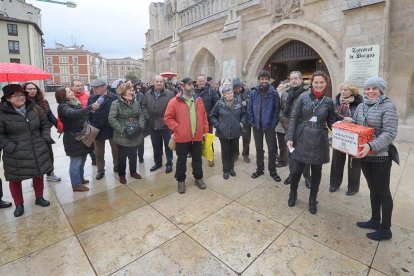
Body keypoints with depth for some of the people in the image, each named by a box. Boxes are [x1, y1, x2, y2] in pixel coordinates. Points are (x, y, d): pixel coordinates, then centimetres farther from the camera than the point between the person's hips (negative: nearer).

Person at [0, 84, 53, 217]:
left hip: (38, 151, 3)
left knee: (39, 175, 16)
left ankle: (39, 198, 38)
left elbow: (45, 124, 10)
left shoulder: (35, 108, -1)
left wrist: (45, 138, -1)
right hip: (15, 155, -3)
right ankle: (19, 204, 32)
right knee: (15, 180, 11)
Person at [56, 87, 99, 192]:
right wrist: (90, 107, -44)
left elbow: (81, 115, 22)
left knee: (82, 159, 19)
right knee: (76, 162, 0)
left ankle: (80, 178, 35)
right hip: (73, 139, -9)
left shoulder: (74, 103, 11)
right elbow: (73, 114, -37)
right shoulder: (63, 107, -15)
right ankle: (76, 184, 12)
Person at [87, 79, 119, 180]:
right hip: (97, 129, 3)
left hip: (112, 129, -2)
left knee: (116, 150, 14)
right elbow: (88, 113, 0)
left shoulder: (114, 98, -10)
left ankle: (117, 166, 34)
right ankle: (100, 170, 30)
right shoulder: (91, 98, 2)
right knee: (99, 152, 14)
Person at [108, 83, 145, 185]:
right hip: (123, 136, -5)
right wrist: (123, 129, -21)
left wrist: (140, 126, -9)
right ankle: (122, 174, 28)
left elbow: (141, 115, 7)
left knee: (133, 155, 18)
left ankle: (133, 171, 36)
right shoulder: (116, 103, -11)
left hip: (135, 135, 5)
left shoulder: (135, 102, 6)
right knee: (122, 156, 10)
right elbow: (111, 119, -17)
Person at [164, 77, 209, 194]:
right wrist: (177, 128, -14)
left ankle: (198, 178, 34)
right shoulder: (175, 101, -6)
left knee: (197, 159, 16)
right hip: (182, 137, -3)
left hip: (197, 136, 4)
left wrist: (205, 130, 7)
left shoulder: (198, 100, 8)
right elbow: (168, 117, -7)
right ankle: (181, 180, 28)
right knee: (181, 160, 10)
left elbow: (204, 116, 11)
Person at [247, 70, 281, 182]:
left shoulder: (273, 93, -5)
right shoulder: (254, 93, 1)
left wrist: (274, 123, -10)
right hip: (257, 125, 2)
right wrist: (252, 122, -3)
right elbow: (249, 109, 3)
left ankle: (272, 171, 20)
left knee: (272, 149, 5)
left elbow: (277, 109, -4)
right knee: (259, 148, 13)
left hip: (269, 125, -2)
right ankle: (259, 169, 28)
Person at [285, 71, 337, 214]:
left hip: (319, 142, 2)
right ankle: (293, 193, 30)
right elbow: (294, 118, -4)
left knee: (316, 172, 12)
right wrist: (290, 137, -9)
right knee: (295, 170, 1)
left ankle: (312, 199, 32)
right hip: (301, 139, -1)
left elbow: (331, 122, 9)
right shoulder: (303, 97, -2)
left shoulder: (329, 102, 3)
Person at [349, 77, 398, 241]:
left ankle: (385, 229, 22)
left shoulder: (388, 107, -12)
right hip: (364, 155, 6)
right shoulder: (361, 106, 7)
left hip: (380, 156, -6)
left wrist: (371, 146, -31)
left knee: (383, 192, 6)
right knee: (373, 189, 18)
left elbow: (390, 133, -19)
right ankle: (375, 220, 35)